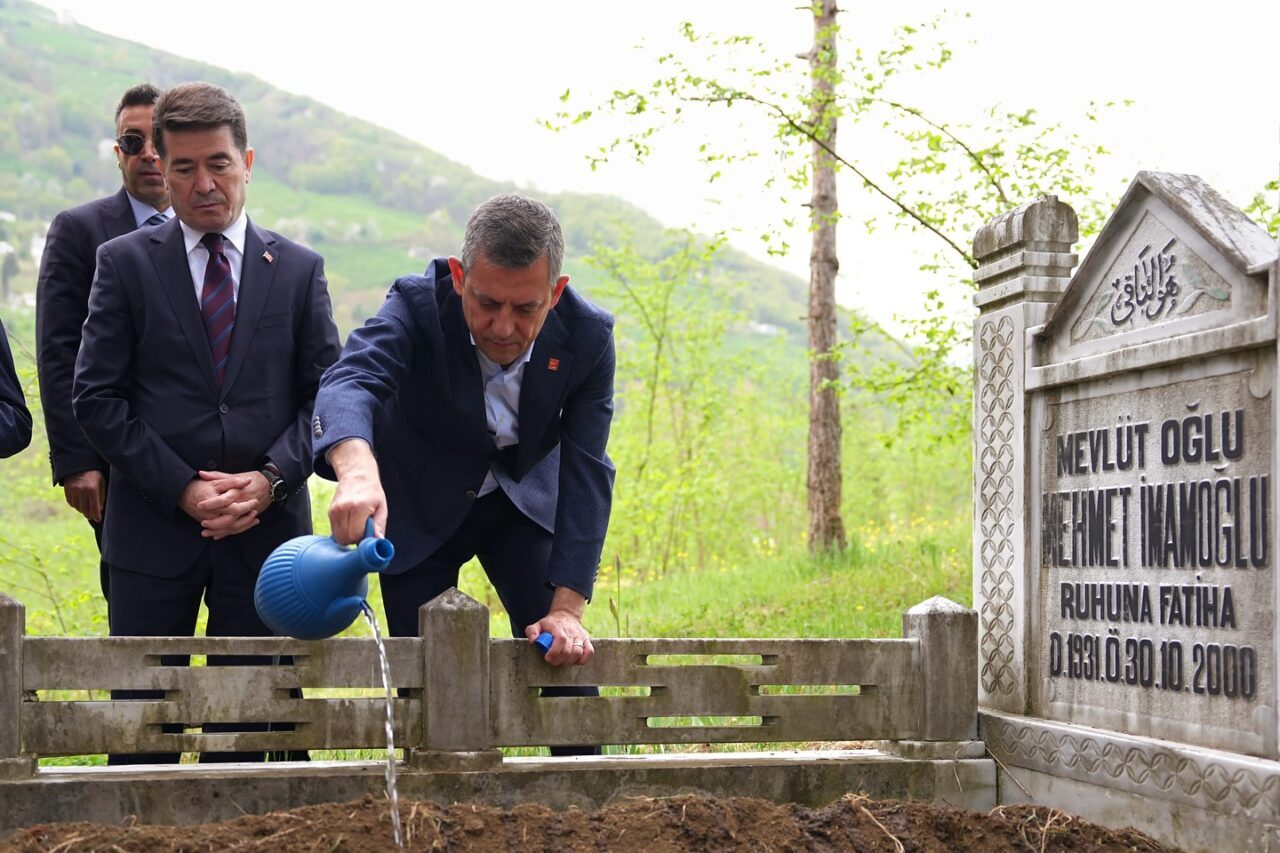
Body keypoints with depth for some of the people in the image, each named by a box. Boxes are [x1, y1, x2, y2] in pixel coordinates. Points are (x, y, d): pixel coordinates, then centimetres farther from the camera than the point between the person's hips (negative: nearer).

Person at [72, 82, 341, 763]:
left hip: (267, 528, 1)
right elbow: (95, 396, -2)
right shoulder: (125, 263, 3)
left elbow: (326, 394, 6)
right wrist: (180, 489, -11)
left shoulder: (299, 270, 8)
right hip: (152, 527, -1)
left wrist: (273, 478, -10)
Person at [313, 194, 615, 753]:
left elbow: (586, 473, -20)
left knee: (565, 665, -8)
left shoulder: (587, 336, -22)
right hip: (418, 511, -1)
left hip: (526, 502, 2)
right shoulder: (417, 304, -29)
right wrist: (356, 467, -70)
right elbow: (351, 381, -47)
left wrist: (567, 607, -28)